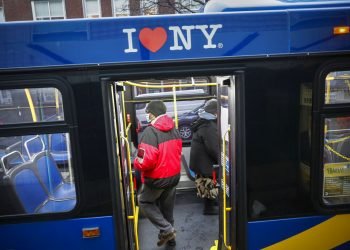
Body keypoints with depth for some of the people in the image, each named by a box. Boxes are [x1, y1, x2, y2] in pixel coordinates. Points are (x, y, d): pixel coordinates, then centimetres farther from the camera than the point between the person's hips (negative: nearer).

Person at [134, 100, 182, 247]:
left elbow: (146, 161, -27)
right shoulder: (174, 130, 2)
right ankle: (169, 237, 35)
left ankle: (166, 230, 10)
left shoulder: (150, 132, -24)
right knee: (167, 207, 22)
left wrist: (136, 162, -7)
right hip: (174, 175, 7)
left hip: (157, 178, -7)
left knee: (144, 202, 17)